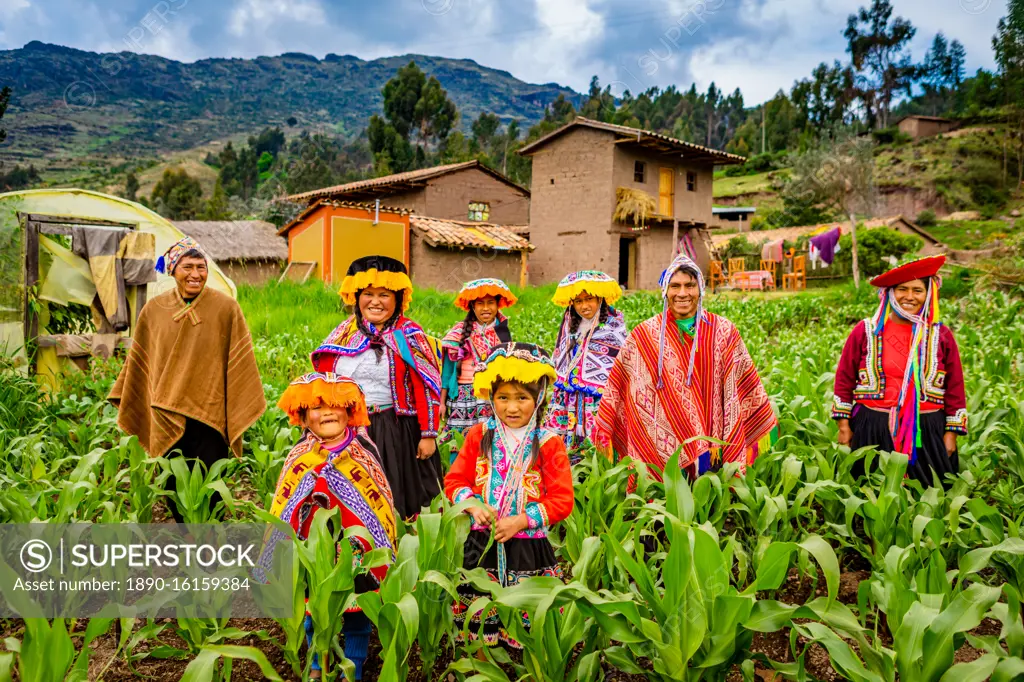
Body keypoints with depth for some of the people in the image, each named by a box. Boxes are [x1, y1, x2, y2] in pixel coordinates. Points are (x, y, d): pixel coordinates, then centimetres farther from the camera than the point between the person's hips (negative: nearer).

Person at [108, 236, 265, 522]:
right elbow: (138, 360, 13)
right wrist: (126, 403, 17)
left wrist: (241, 410, -3)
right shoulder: (154, 310, 3)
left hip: (209, 415, -3)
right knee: (174, 487, 12)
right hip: (167, 415, 3)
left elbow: (239, 362, -3)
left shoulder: (226, 307, -6)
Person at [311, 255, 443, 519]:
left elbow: (427, 388, -8)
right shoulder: (344, 333, 8)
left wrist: (428, 435, -12)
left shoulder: (409, 336, -5)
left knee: (396, 503, 3)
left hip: (397, 432, -4)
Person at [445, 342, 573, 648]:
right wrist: (472, 504, -12)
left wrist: (521, 520, -15)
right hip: (482, 543, 2)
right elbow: (455, 480, 7)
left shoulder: (548, 443, -4)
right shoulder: (479, 436, 3)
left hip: (528, 546, -2)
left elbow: (562, 499, -6)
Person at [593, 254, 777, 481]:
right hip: (661, 448, -1)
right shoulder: (644, 336, 0)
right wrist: (603, 432, 3)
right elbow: (617, 386, 4)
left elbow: (747, 386, 7)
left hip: (713, 445, 1)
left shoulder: (724, 332, 2)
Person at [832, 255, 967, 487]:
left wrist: (951, 433, 3)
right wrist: (844, 426, 1)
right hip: (872, 432, -1)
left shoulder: (941, 335, 3)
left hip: (927, 432, 1)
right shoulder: (866, 331, -1)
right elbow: (844, 379, 3)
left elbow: (955, 388, 6)